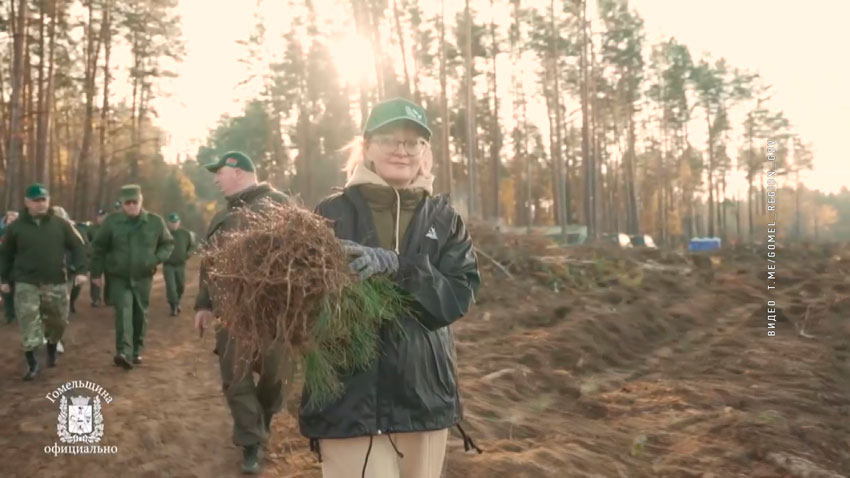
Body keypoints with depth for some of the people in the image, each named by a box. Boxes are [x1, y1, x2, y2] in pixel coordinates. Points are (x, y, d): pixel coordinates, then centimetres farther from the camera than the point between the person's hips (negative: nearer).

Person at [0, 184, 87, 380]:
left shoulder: (61, 224, 1)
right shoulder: (16, 227, 1)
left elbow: (77, 246, 3)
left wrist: (80, 270, -8)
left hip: (56, 283, 1)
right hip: (26, 284, -1)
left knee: (58, 321, 12)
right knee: (29, 326, -5)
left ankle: (52, 349, 39)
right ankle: (32, 364, 7)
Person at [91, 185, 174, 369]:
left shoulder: (155, 222, -2)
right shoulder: (112, 221, -4)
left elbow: (168, 243, 9)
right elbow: (99, 247, 3)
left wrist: (157, 258, -9)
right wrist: (96, 272, 4)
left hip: (143, 277, 2)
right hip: (119, 277, -2)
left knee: (140, 314, 10)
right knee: (123, 312, -15)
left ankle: (137, 351, 24)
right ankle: (124, 352, -25)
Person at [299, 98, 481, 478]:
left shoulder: (444, 218, 5)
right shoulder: (333, 213, -2)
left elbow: (457, 296, -8)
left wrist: (394, 267, -23)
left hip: (425, 395, 3)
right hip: (352, 399, -3)